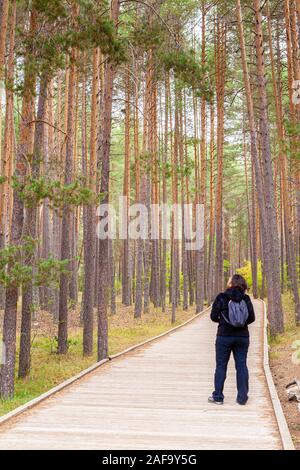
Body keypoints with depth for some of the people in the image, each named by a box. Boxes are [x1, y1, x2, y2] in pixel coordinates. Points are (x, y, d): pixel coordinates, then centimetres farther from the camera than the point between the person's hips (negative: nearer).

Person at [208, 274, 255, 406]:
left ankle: (218, 396, 8)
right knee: (241, 365, 8)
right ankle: (242, 397, 9)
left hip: (224, 336, -2)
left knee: (221, 365, 6)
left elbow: (213, 317, -8)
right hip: (242, 336, 2)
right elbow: (252, 318, -2)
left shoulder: (221, 297, -8)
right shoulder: (246, 299, -2)